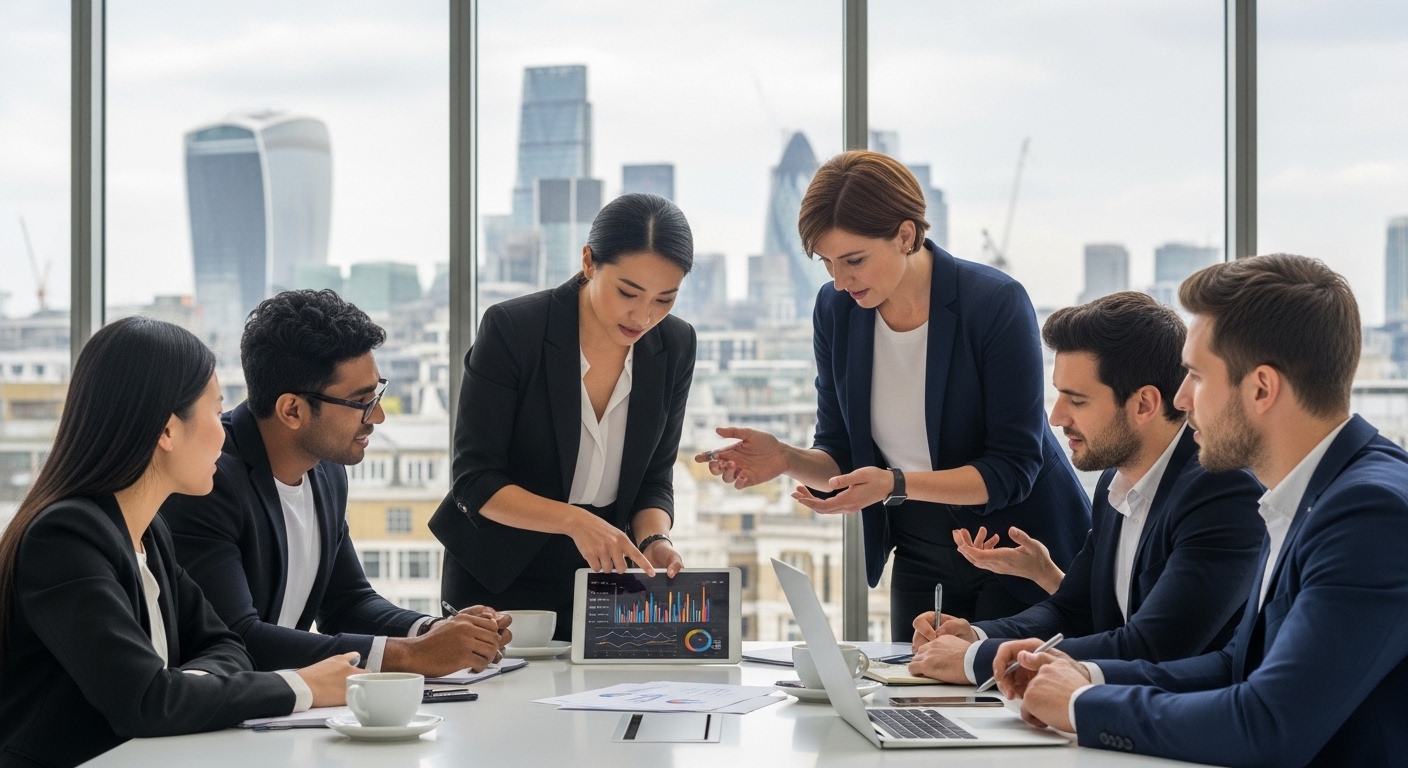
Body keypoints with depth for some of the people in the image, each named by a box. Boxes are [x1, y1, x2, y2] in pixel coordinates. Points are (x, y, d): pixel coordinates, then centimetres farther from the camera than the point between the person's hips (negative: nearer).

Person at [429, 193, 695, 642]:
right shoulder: (511, 329, -18)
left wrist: (654, 540, -17)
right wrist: (575, 520, -32)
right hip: (498, 581, -3)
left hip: (603, 576, 4)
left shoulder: (674, 346, -5)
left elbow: (654, 479, 3)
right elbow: (476, 481, -19)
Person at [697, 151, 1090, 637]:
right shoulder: (837, 310, -7)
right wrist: (786, 460, -22)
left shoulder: (995, 304, -21)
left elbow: (1012, 469, -21)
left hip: (1022, 554, -4)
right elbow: (841, 457, 0)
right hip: (920, 557, 4)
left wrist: (895, 484, -34)